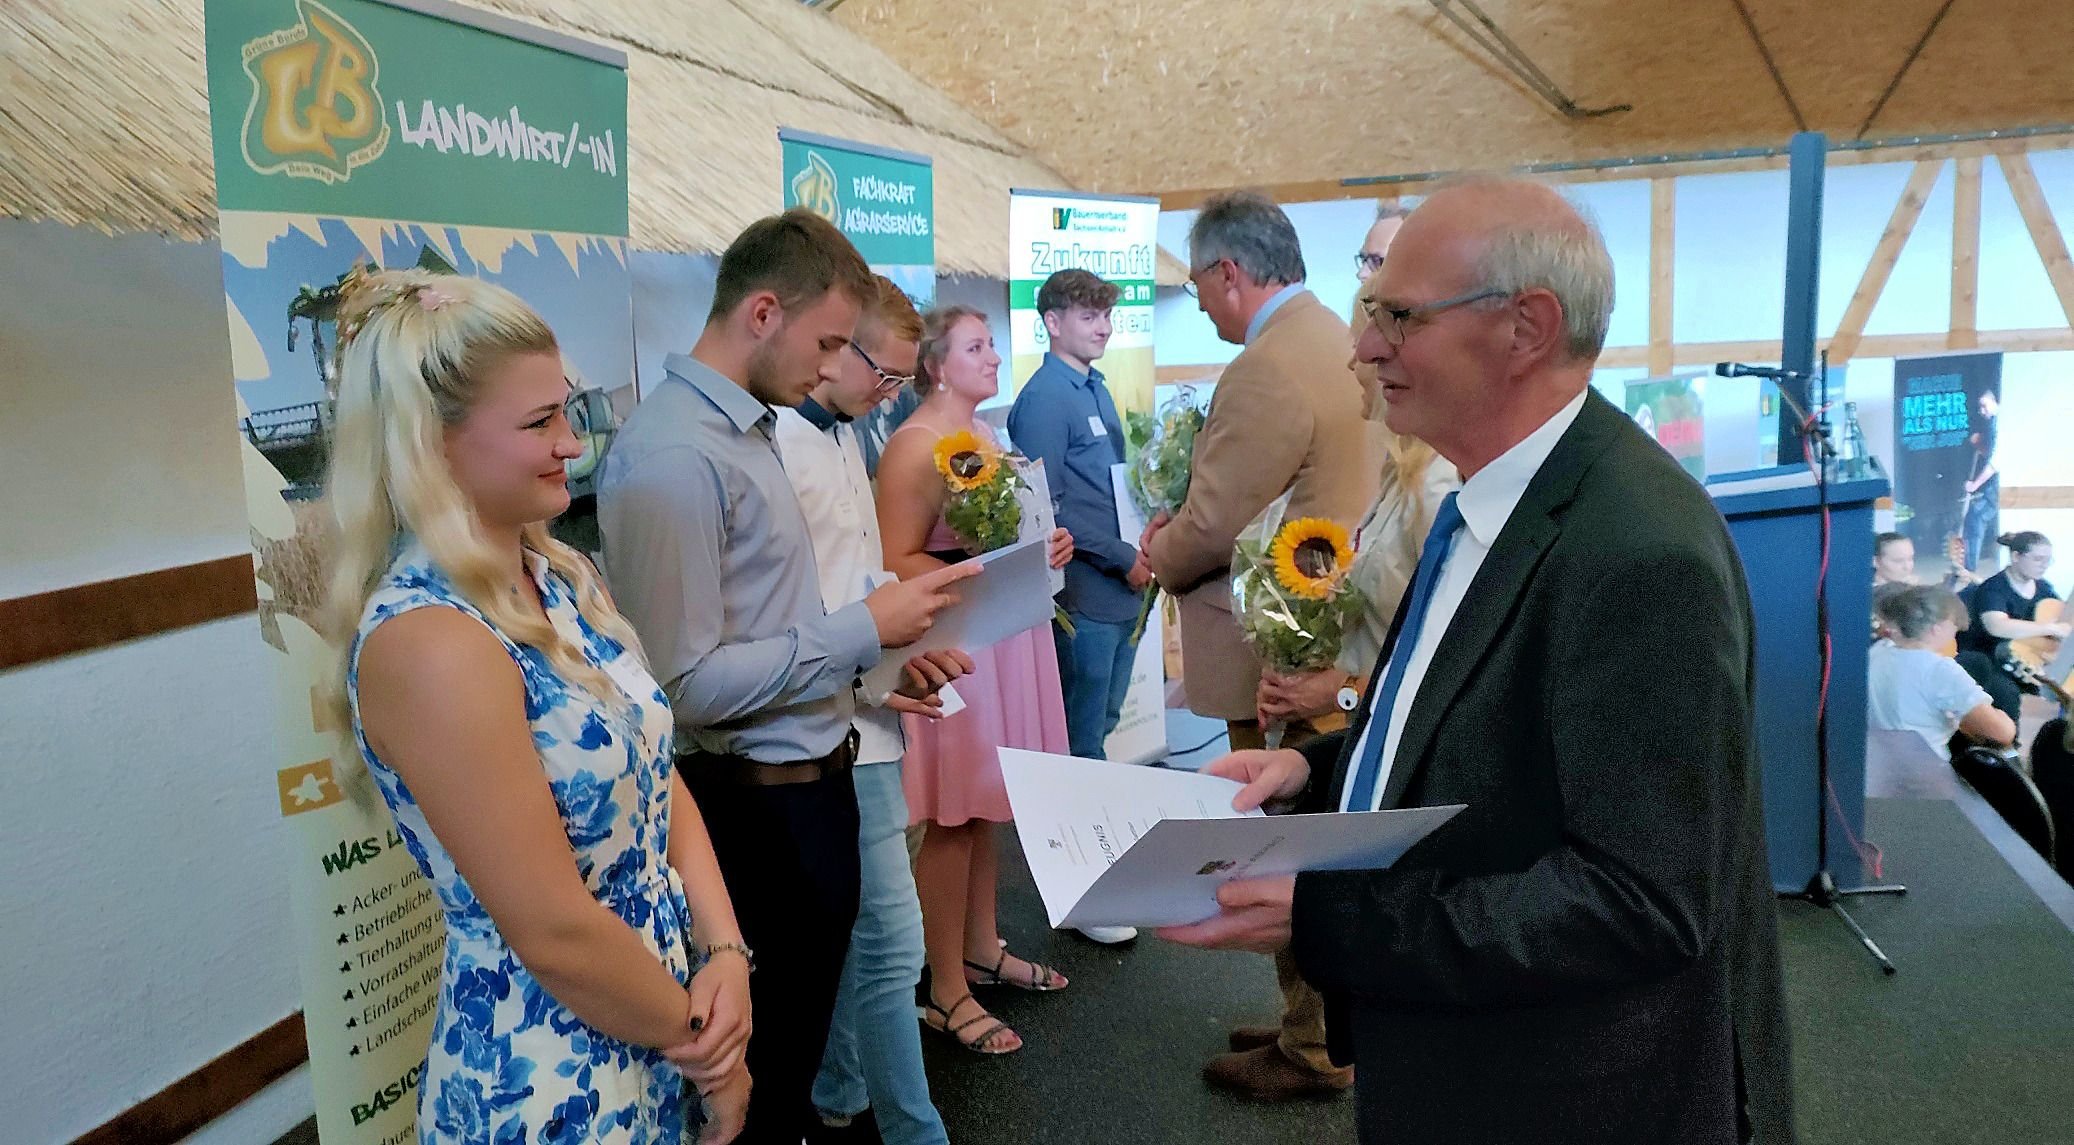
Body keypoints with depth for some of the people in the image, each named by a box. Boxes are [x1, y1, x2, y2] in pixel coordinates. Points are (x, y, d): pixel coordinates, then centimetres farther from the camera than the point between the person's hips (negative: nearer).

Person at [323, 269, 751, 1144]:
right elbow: (556, 935, -24)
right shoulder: (426, 642, -25)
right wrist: (701, 1037, -11)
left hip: (666, 1009, 7)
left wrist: (725, 952, -9)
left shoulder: (561, 576, 1)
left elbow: (660, 783, 4)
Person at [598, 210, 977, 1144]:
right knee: (772, 1044, 11)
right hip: (763, 799, -9)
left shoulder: (748, 427, 8)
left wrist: (877, 659, 4)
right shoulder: (675, 456, -23)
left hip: (810, 774, 9)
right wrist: (863, 631, -22)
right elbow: (687, 682, -28)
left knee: (800, 1026, 25)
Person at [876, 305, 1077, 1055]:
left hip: (1005, 633, 9)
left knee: (986, 802, 15)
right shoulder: (914, 445, -13)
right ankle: (944, 988, 11)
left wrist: (1046, 548, 5)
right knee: (951, 816, -1)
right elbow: (899, 562, -19)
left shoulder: (987, 434, 14)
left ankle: (982, 949, 29)